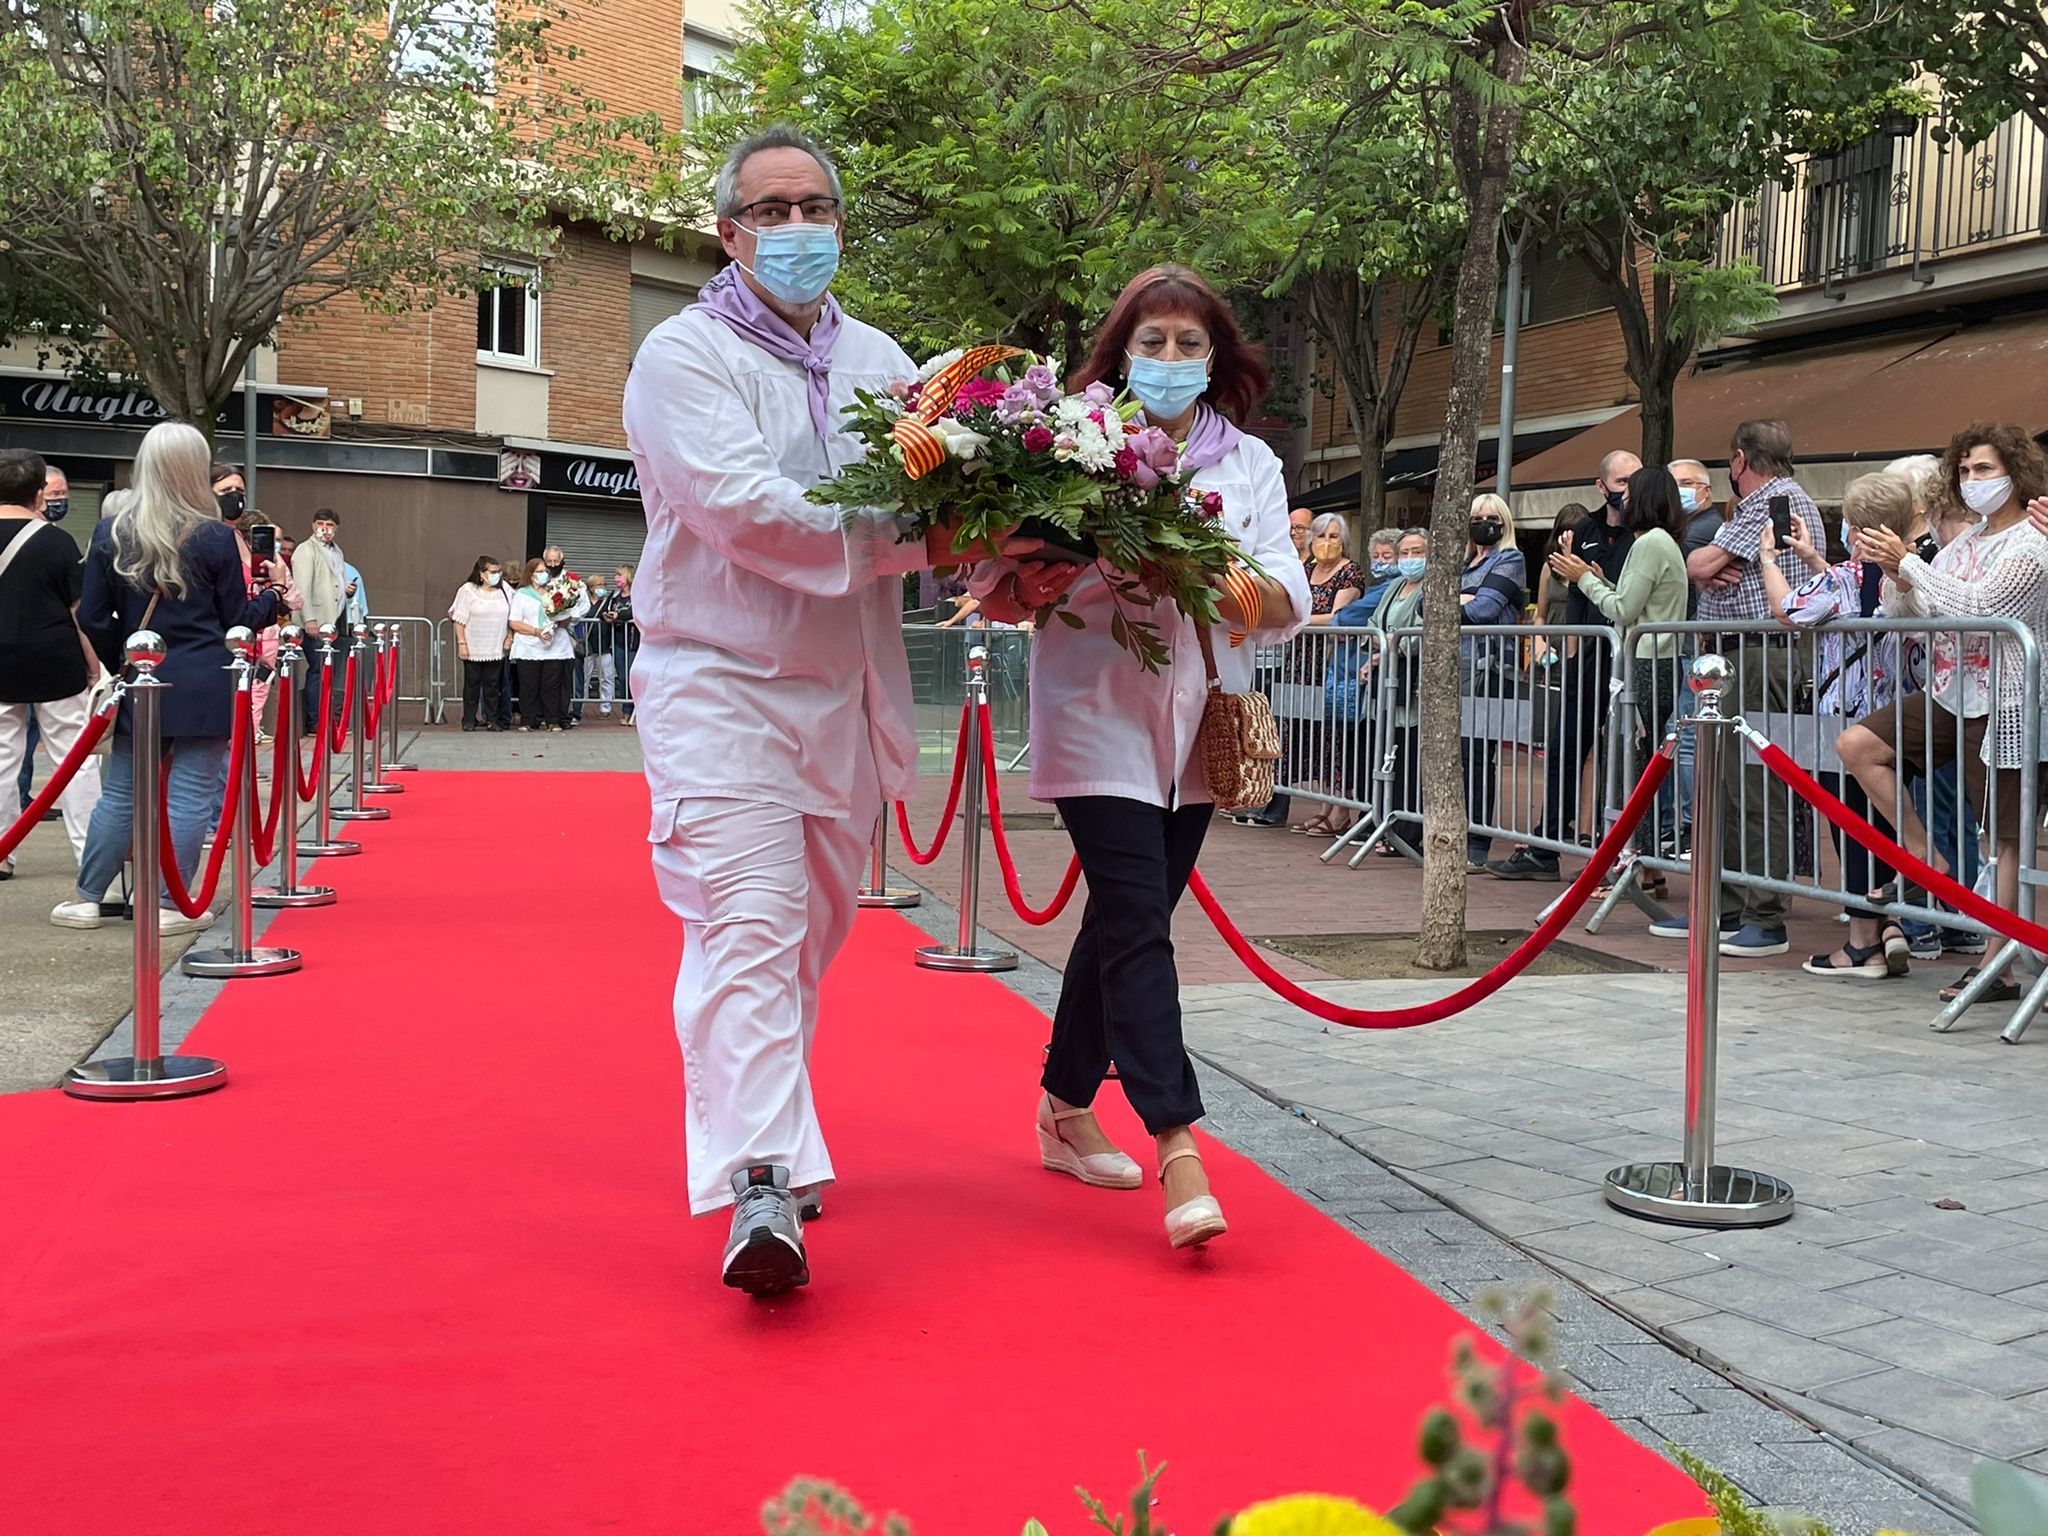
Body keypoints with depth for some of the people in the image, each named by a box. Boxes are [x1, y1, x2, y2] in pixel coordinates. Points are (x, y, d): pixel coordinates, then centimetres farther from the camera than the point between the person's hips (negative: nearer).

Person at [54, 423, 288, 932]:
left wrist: (121, 662, 18)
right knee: (189, 796, 2)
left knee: (118, 793, 12)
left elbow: (92, 619, 2)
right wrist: (274, 591, 15)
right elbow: (237, 621, -1)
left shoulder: (112, 532, 1)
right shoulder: (214, 537, -7)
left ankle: (86, 900, 18)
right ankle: (170, 906, 5)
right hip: (204, 686, -3)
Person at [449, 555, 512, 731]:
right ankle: (469, 720, 10)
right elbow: (459, 619, -5)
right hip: (473, 649, -2)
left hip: (496, 649, 2)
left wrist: (509, 638, 2)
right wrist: (461, 643, -10)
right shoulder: (468, 590, -5)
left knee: (492, 684, 5)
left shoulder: (505, 590, 4)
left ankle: (491, 719, 11)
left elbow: (511, 618, 10)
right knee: (472, 684, 4)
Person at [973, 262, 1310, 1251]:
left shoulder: (1248, 463, 9)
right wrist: (1037, 585, -24)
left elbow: (1286, 604, 1)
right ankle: (1179, 1152, -16)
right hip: (1098, 715, -4)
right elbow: (997, 588, -1)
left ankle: (1066, 1109, 28)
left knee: (1125, 919, 12)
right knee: (1139, 925, -13)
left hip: (1197, 725, 5)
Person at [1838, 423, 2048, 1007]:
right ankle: (1925, 860, 6)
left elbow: (1976, 607, -23)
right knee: (1856, 745, -4)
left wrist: (1908, 562, -21)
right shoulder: (1967, 540, 14)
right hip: (1950, 695, 8)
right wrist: (1894, 573, -10)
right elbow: (1912, 614, 10)